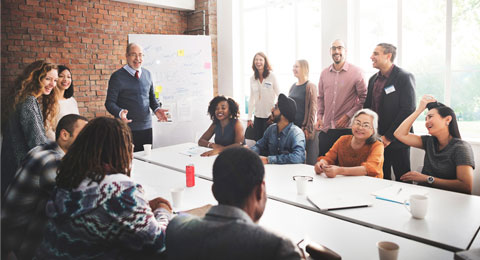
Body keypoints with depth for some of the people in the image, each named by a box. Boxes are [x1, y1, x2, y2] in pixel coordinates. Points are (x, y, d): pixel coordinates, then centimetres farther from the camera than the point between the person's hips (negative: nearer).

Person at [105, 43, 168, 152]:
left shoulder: (147, 74, 10)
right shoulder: (117, 76, -4)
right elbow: (109, 102, -5)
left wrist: (156, 109, 0)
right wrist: (120, 112, -25)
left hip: (147, 127, 4)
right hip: (127, 128, -4)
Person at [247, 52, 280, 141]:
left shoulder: (271, 76, -5)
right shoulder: (252, 78, 6)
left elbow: (279, 95, -1)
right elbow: (252, 99, 11)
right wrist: (249, 118, 9)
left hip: (270, 115, -4)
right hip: (258, 115, 4)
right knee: (258, 140, 6)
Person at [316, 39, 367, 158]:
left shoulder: (356, 72, -3)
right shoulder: (324, 73, 10)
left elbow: (364, 98, -4)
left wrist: (348, 115, -11)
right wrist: (319, 117, 5)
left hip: (347, 129, -4)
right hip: (326, 129, 4)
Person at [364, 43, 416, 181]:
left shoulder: (404, 77, -9)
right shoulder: (373, 79, 13)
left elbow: (408, 110, -15)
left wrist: (389, 136, -15)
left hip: (396, 141, -6)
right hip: (376, 140, 6)